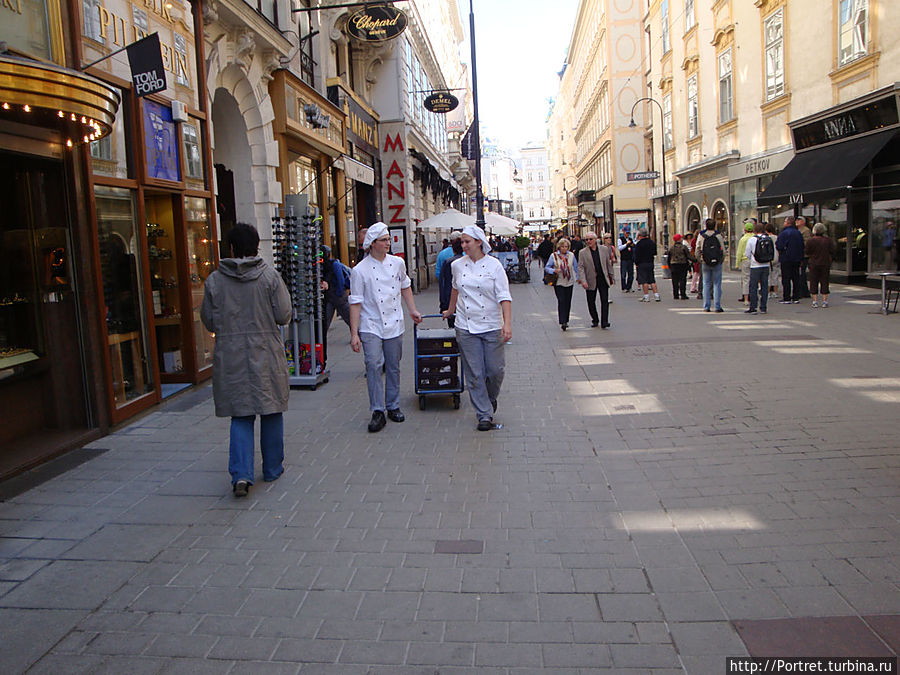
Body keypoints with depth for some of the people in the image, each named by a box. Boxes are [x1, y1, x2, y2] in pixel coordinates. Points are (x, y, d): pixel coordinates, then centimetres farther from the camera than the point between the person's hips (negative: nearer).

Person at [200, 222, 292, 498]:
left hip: (230, 357, 1)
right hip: (266, 355, -1)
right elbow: (284, 316, -7)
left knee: (241, 416, 7)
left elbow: (209, 322, 4)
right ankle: (272, 468, 23)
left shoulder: (214, 281, -1)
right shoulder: (270, 276, -6)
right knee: (271, 413, 13)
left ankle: (241, 473, -6)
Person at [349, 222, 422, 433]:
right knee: (373, 365, -15)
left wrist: (413, 310, 20)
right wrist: (354, 333, -11)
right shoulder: (360, 270, -8)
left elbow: (405, 287, 21)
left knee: (393, 367, 10)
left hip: (394, 324, 4)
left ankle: (393, 406, 25)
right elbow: (355, 303, -8)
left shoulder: (398, 263, 3)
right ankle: (377, 412, -7)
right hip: (371, 326, -4)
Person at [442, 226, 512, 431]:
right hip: (466, 327, 2)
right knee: (474, 374, 1)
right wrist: (450, 311, 34)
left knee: (496, 370, 4)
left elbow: (504, 297, -8)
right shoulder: (457, 265, 5)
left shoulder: (494, 265, -5)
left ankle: (491, 398, 35)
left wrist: (507, 324, -18)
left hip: (491, 326, -2)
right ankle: (484, 415, 11)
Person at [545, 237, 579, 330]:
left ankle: (566, 321, 20)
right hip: (559, 283, -3)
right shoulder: (554, 256, -3)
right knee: (561, 301, -11)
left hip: (569, 282, 3)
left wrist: (577, 277, 7)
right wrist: (554, 270, -19)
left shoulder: (571, 255, 5)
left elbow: (575, 267, 13)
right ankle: (562, 322, -13)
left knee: (568, 302, 7)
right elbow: (546, 268, -1)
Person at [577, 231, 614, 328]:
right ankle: (595, 320, 25)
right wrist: (583, 281, -19)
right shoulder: (582, 252, -2)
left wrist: (611, 276, 14)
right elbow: (580, 268, -8)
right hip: (591, 280, -1)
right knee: (591, 302, 7)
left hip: (603, 279, 1)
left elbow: (608, 264, 12)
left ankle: (604, 322, -2)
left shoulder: (604, 249, 5)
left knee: (605, 301, -4)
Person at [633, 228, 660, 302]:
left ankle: (646, 297, -2)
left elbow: (637, 255, -13)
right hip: (651, 263, 6)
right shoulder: (652, 242, 6)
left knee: (644, 281, -2)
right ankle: (656, 295, 9)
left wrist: (636, 263, -2)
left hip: (642, 264, -6)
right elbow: (655, 253, 14)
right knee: (652, 280, 11)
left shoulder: (639, 244, -13)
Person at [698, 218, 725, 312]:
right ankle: (717, 306, 1)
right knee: (717, 284, 3)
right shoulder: (718, 236, -4)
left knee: (706, 284, 8)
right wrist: (722, 260, 10)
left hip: (705, 264, 1)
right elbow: (723, 251, -3)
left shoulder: (701, 236, 0)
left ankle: (706, 306, 8)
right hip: (717, 263, -1)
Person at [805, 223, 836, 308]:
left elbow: (807, 253, -4)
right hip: (825, 264, 2)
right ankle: (824, 301, 7)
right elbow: (832, 252, 0)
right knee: (824, 282, 8)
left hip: (814, 264, -2)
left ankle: (815, 301, 2)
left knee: (814, 282, 4)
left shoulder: (811, 240, -9)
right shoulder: (828, 240, -3)